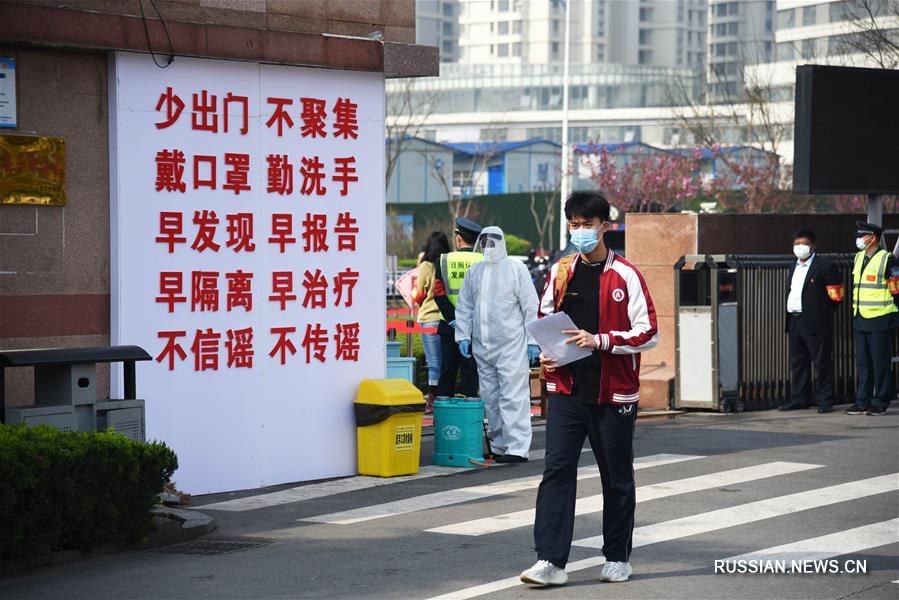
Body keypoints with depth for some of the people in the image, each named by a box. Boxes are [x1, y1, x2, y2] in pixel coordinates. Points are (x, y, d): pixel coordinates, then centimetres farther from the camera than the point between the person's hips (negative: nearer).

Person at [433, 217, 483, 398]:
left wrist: (453, 319, -7)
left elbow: (439, 293, -6)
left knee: (447, 371, 9)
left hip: (449, 327, 2)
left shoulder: (444, 260, -1)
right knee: (470, 371, 2)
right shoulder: (483, 261, -5)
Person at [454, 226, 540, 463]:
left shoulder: (516, 268, 2)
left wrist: (532, 340, -6)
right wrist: (463, 335, 7)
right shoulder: (474, 271, 15)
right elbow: (464, 306, 18)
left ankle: (517, 448, -13)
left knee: (513, 396, -11)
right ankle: (498, 446, 17)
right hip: (482, 346, 5)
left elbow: (531, 307, -1)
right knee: (490, 397, 9)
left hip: (511, 345, -5)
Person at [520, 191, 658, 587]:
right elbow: (544, 320, 21)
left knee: (617, 477, 8)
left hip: (613, 392, -3)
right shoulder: (560, 272, 8)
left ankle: (617, 557, 23)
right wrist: (546, 353, 1)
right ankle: (550, 561, -8)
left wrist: (600, 340, -18)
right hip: (566, 390, 3)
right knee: (557, 470, -7)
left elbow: (649, 333, -9)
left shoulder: (624, 276, -6)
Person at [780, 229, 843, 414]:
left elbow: (835, 295, -7)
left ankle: (825, 401, 2)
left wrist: (821, 312, -4)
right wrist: (790, 314, 14)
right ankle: (799, 399, 18)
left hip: (816, 323, -8)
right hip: (795, 321, 8)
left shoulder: (824, 265, -7)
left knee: (822, 362, -2)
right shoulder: (794, 267, 17)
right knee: (797, 362, 11)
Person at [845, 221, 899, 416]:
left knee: (880, 363, -1)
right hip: (860, 320, 7)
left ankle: (880, 403, 5)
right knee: (862, 362, 9)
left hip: (880, 320, -7)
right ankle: (863, 402, 14)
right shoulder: (858, 258, 13)